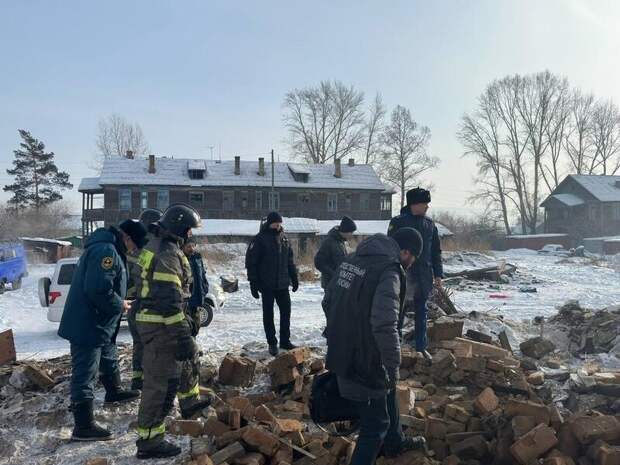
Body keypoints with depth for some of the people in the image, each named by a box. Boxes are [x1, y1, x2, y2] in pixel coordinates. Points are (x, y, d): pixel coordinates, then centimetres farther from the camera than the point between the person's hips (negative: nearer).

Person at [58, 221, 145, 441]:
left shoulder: (107, 248, 13)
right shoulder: (106, 251, -23)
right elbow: (98, 289, -31)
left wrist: (120, 301, 10)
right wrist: (120, 305, -16)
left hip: (98, 324, 11)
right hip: (88, 326, -11)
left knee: (109, 359, 29)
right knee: (84, 374, -4)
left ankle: (114, 391, 51)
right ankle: (84, 427, 3)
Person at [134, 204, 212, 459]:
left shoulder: (156, 245, 12)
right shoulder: (168, 254, -21)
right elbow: (170, 300, -26)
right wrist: (183, 336, -25)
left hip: (152, 319, 11)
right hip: (161, 325, -11)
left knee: (189, 357, 29)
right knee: (162, 381, -5)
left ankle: (190, 402, 47)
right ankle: (149, 440, 3)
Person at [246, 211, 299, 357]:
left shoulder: (284, 239, 9)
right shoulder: (260, 239, -9)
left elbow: (290, 261, 17)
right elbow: (251, 262, -10)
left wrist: (294, 278, 14)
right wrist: (253, 283, -14)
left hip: (282, 284, 5)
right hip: (267, 285, -5)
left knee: (286, 311, 8)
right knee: (268, 314, 5)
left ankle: (285, 341, 21)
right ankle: (272, 343, 15)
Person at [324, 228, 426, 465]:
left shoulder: (352, 259, 5)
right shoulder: (389, 272, -22)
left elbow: (328, 301, 13)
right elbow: (385, 326, -32)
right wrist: (394, 368, -21)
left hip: (341, 354, 9)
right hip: (364, 362, -9)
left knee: (387, 394, 31)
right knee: (376, 424, 9)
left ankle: (395, 443, 52)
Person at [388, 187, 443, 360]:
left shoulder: (430, 224, 8)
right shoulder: (398, 222, -7)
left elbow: (436, 251, 12)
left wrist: (438, 274, 7)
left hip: (424, 276, 5)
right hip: (404, 274, -5)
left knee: (421, 313, 13)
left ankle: (421, 347, 24)